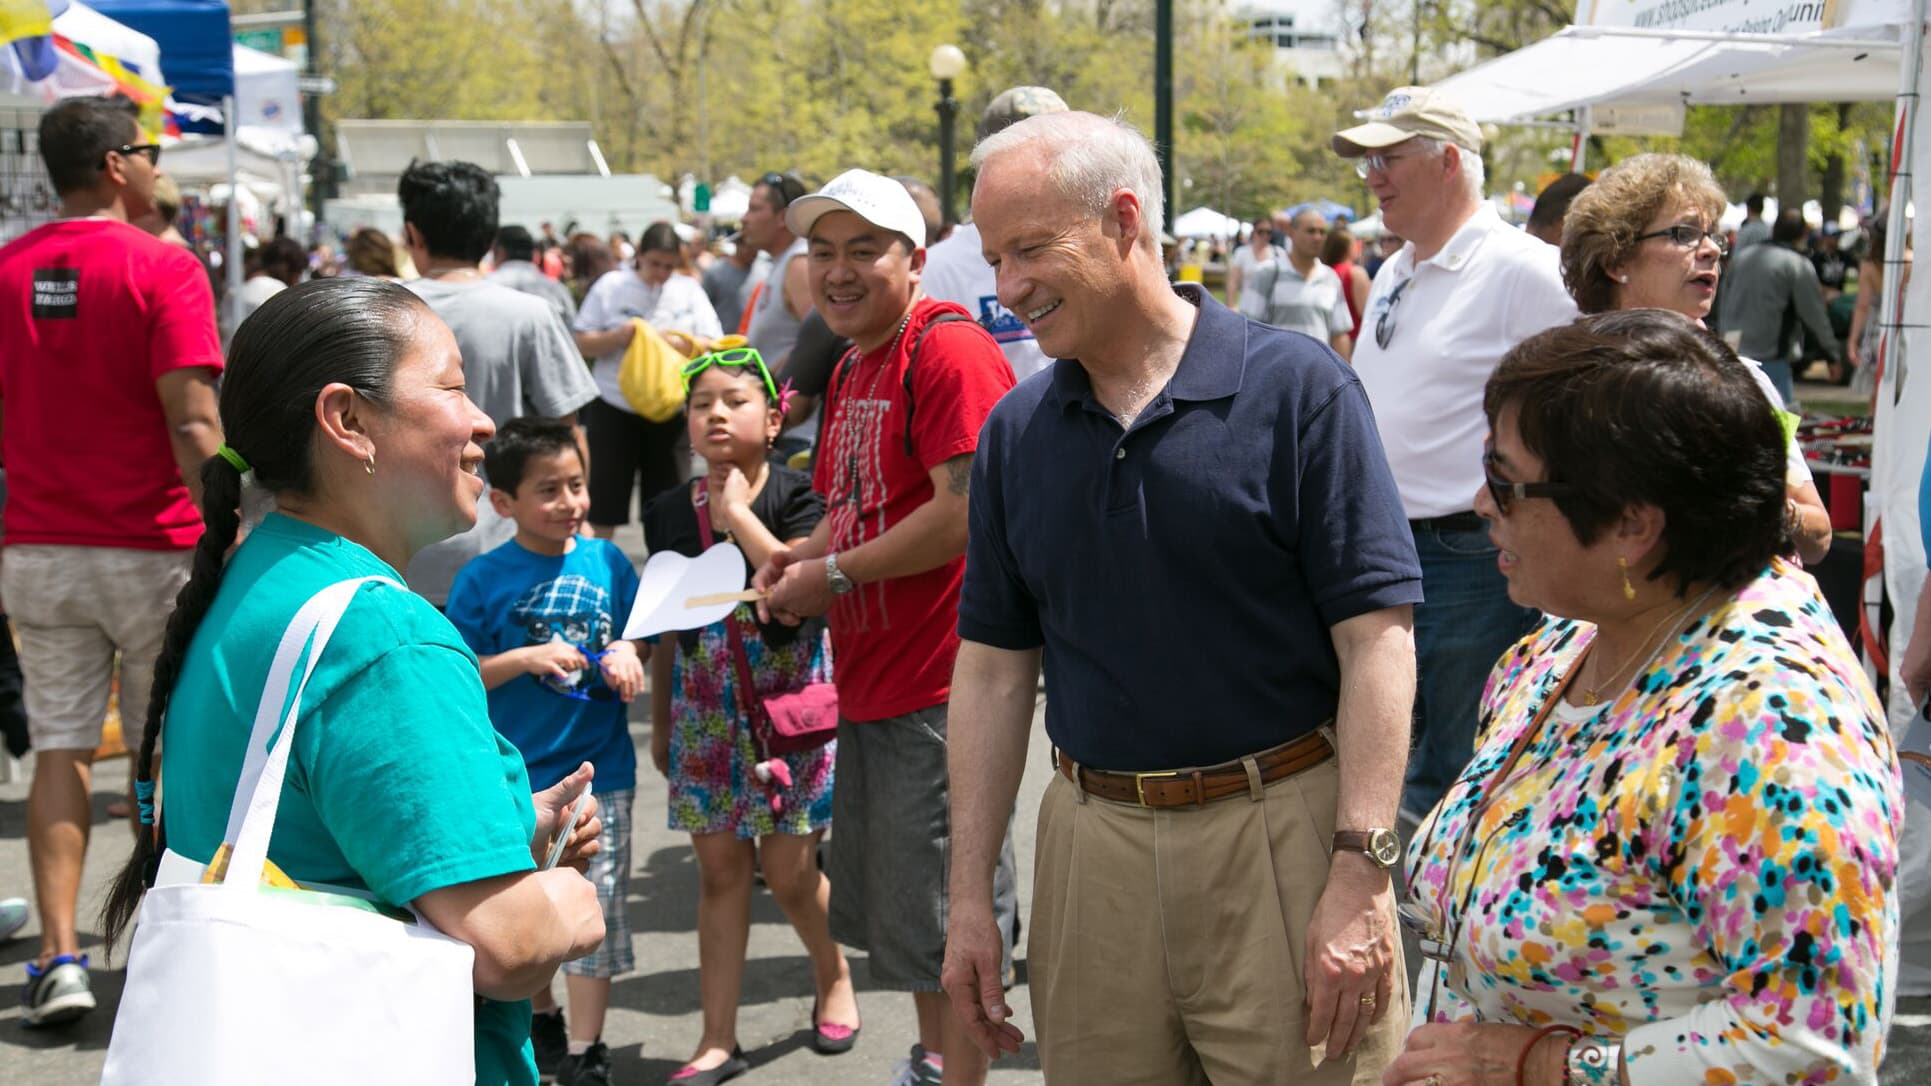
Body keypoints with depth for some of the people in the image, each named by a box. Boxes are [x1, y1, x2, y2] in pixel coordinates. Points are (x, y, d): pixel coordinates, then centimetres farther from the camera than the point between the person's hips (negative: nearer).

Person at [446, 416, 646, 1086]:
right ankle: (542, 1025, 39)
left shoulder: (608, 562, -2)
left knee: (593, 916, 4)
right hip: (516, 777, 0)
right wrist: (526, 659, -21)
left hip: (599, 772, 1)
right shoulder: (482, 579, -8)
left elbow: (636, 637, 9)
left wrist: (626, 656, -13)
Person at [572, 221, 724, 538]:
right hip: (614, 407, -1)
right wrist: (620, 336, -19)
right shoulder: (612, 286, 0)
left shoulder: (689, 290, 4)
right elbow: (583, 345, -1)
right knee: (605, 499, 1)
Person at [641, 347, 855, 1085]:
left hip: (787, 699, -3)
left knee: (789, 871, 1)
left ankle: (834, 978, 32)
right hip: (705, 708, 4)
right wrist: (661, 721, 14)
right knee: (719, 868, 7)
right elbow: (666, 625, 11)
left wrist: (737, 514, -19)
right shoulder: (669, 513, 4)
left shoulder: (794, 497, -8)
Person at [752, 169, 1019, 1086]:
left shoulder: (949, 349, -15)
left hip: (940, 685, -10)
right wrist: (801, 556, 6)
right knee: (888, 899, 21)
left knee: (943, 915, -2)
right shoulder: (852, 368, 15)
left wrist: (833, 575, -15)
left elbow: (966, 512, -24)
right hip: (873, 682, 10)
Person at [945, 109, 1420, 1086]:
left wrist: (1359, 875, -17)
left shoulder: (1297, 390, -7)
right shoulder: (1015, 431, 6)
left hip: (1281, 832, -4)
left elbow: (1375, 638, -11)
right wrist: (969, 896, 6)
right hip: (1091, 846, 4)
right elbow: (993, 666, 9)